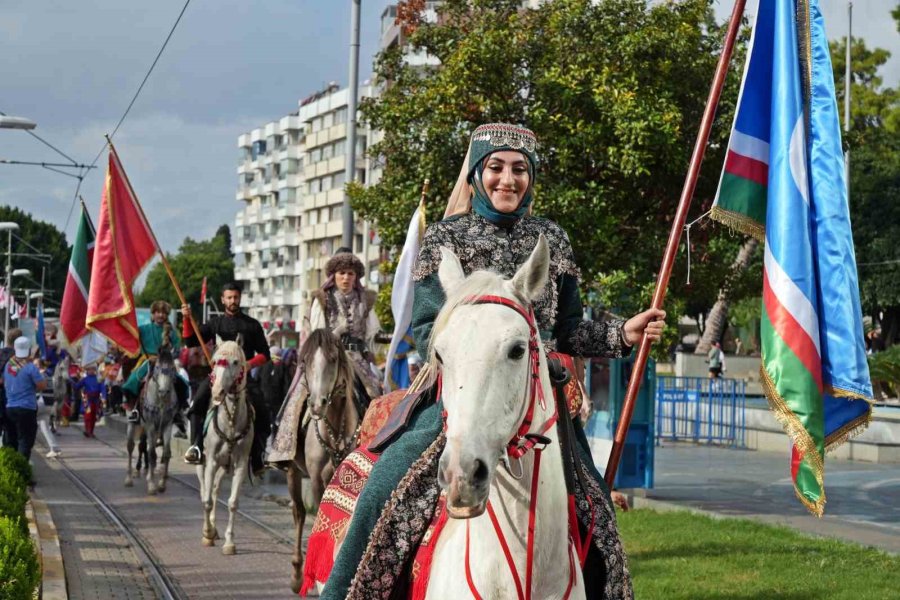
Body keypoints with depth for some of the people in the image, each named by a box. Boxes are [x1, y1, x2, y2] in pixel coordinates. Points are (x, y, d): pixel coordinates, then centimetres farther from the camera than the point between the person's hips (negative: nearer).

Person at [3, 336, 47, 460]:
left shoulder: (8, 365, 7)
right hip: (26, 408, -6)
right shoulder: (30, 367, -14)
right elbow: (42, 385, -13)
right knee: (25, 441, -4)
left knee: (11, 441, 15)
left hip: (9, 408, 7)